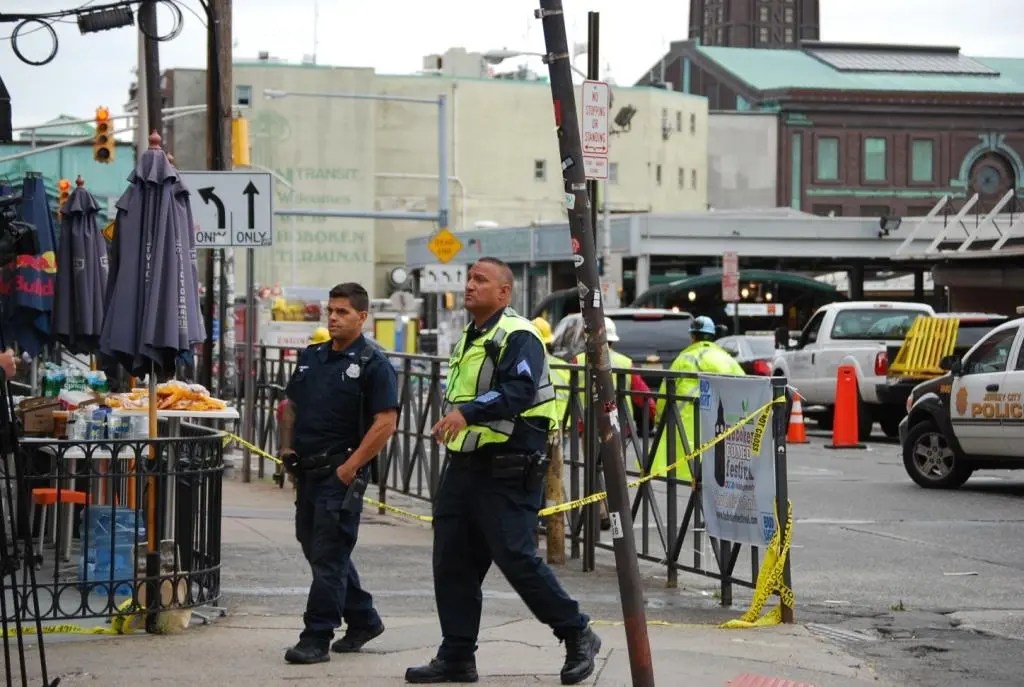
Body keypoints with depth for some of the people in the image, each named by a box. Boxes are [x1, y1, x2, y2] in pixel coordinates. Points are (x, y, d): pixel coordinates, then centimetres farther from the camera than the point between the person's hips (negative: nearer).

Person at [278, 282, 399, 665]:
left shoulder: (373, 364, -8)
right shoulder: (311, 357, 14)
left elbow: (386, 423, -15)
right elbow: (291, 405, 23)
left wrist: (351, 465, -18)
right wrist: (287, 447, 7)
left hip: (341, 472, -8)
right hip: (307, 470, 8)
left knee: (328, 555, -7)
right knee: (316, 549, 15)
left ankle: (317, 638, -5)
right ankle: (363, 620, 29)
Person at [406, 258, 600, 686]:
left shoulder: (517, 337, -12)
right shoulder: (470, 338, 19)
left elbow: (520, 391, -28)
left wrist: (468, 412, -38)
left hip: (507, 472, -9)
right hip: (464, 466, 9)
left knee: (516, 558, -10)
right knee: (453, 562, 7)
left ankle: (577, 637, 6)